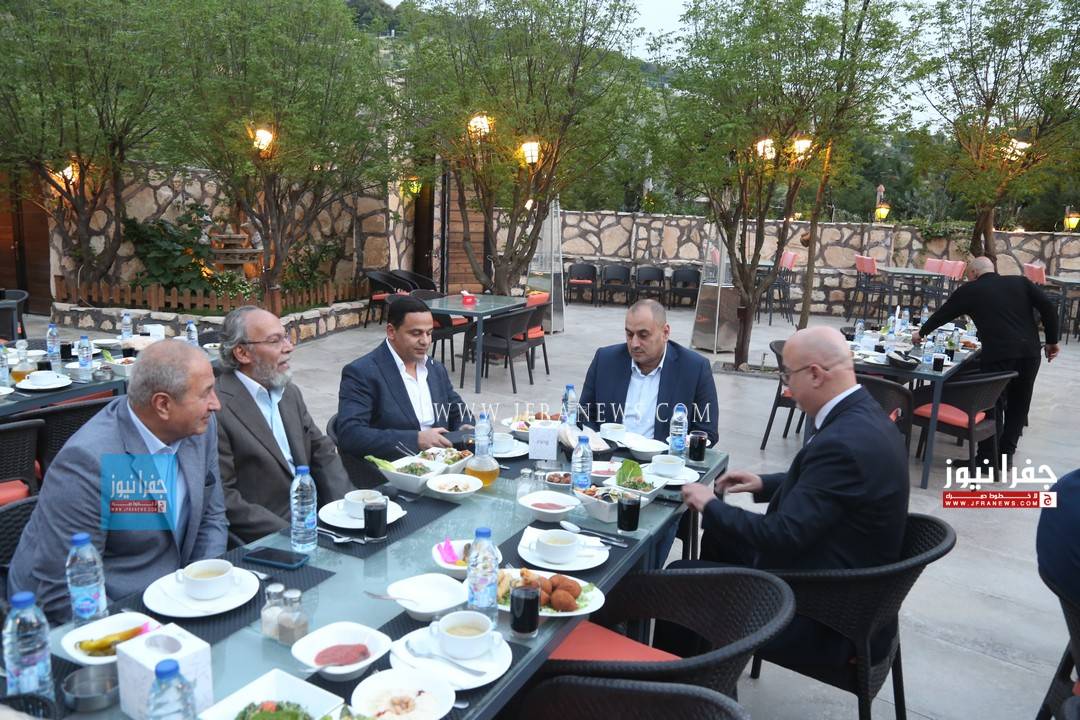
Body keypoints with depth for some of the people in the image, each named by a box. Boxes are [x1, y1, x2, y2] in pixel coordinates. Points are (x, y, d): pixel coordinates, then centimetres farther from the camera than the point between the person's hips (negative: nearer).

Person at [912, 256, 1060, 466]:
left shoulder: (969, 290, 10)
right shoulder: (1021, 281, 16)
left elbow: (943, 314, 22)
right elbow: (1048, 307, 6)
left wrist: (921, 333, 37)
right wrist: (1052, 341, 12)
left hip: (997, 355, -4)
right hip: (1030, 352, 4)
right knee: (1018, 405, 16)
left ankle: (988, 458, 11)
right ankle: (1006, 454, 23)